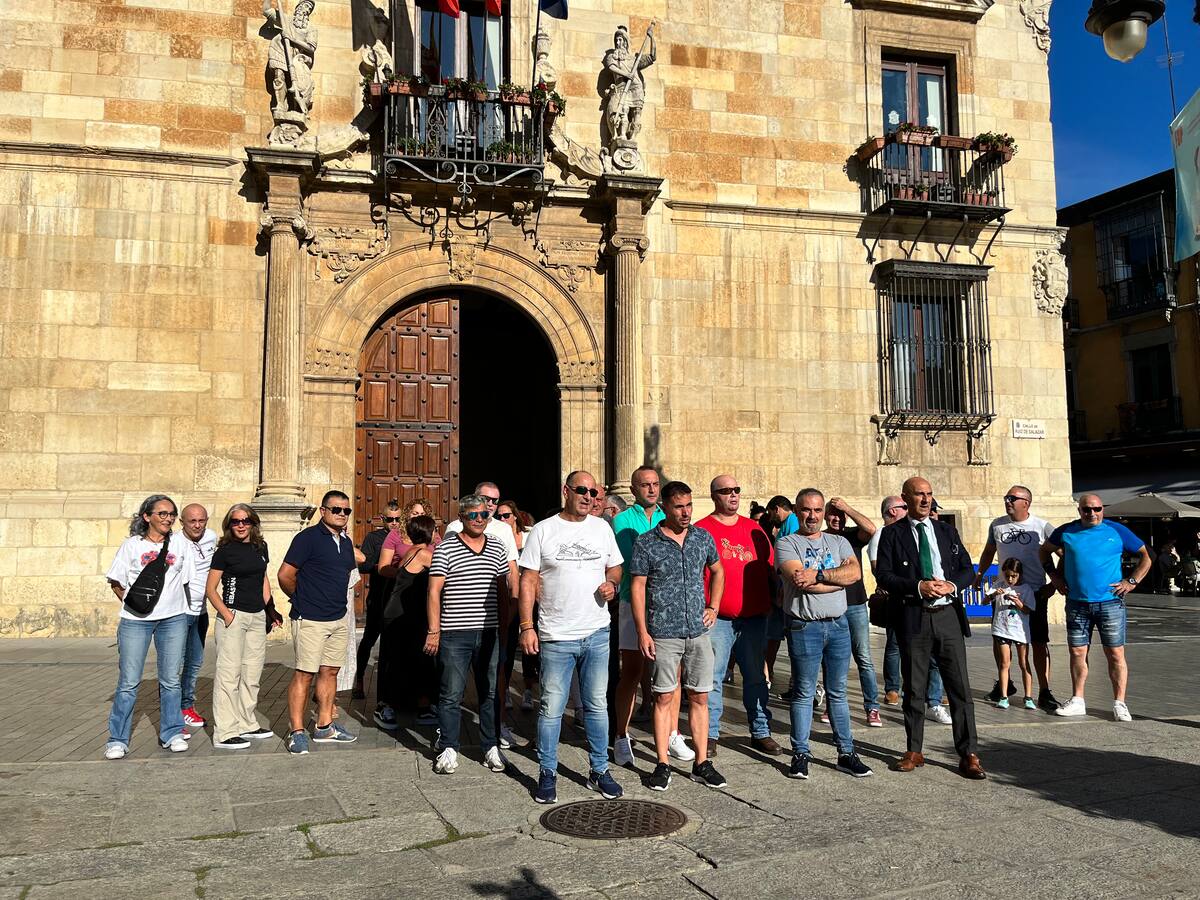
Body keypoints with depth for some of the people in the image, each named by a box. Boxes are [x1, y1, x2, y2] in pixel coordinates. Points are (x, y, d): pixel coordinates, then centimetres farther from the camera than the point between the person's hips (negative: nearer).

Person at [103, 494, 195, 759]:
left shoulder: (181, 543, 6)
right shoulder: (131, 545, 1)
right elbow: (116, 582, 6)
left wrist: (172, 605, 12)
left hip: (173, 618, 2)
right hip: (135, 620, -2)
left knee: (171, 680, 8)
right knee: (128, 682, 0)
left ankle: (171, 734, 18)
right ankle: (117, 739, 10)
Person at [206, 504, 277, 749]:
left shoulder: (260, 547, 10)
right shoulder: (224, 551, -5)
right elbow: (210, 589, -5)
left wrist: (270, 609, 12)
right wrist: (226, 614, -15)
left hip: (257, 617, 6)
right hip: (233, 616, -6)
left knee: (252, 674, 13)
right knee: (229, 674, -5)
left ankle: (247, 725, 24)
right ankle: (224, 733, 0)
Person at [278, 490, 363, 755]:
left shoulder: (346, 541, 10)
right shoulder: (308, 537, -11)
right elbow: (285, 575, -12)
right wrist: (302, 599, 3)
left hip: (339, 619, 7)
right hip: (311, 621, -7)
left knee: (330, 671, 13)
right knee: (304, 674, -3)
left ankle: (325, 727, 23)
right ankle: (296, 731, 5)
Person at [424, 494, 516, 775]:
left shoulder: (497, 548, 9)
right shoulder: (445, 549, -3)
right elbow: (434, 591, -4)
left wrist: (505, 624, 12)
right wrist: (434, 630, -8)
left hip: (489, 632, 4)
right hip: (453, 634, -4)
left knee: (490, 692, 10)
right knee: (451, 694, 3)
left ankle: (492, 747, 21)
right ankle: (448, 749, 15)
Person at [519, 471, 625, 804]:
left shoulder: (602, 528, 8)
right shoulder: (543, 530, -2)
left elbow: (615, 568, 18)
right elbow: (528, 581, -3)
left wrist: (611, 583, -6)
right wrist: (527, 627, -10)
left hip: (597, 633, 3)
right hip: (556, 636, -3)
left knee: (597, 705, 11)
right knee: (551, 708, 3)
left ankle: (599, 770, 23)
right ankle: (547, 773, 18)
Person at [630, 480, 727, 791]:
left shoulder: (703, 537, 7)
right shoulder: (646, 543, -5)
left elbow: (718, 571, 22)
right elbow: (637, 588, -4)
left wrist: (713, 607, 10)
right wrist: (642, 632, -9)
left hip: (699, 631, 4)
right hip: (663, 633, -3)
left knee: (699, 697, 8)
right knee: (664, 698, 2)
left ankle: (702, 763, 17)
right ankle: (663, 765, 11)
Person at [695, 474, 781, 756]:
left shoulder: (754, 530, 12)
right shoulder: (701, 530, -1)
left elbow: (770, 567, 17)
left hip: (754, 617, 4)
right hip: (717, 619, -4)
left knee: (756, 676, 11)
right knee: (713, 677, 0)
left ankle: (761, 732, 22)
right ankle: (710, 734, 10)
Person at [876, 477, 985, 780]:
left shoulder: (947, 531, 13)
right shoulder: (892, 533, 3)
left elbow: (968, 569, 12)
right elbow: (883, 574, -5)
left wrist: (952, 584, -9)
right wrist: (918, 587, -17)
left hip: (948, 616, 2)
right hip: (912, 618, -2)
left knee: (960, 688, 1)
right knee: (913, 689, 8)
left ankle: (968, 755, 8)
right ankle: (914, 752, 20)